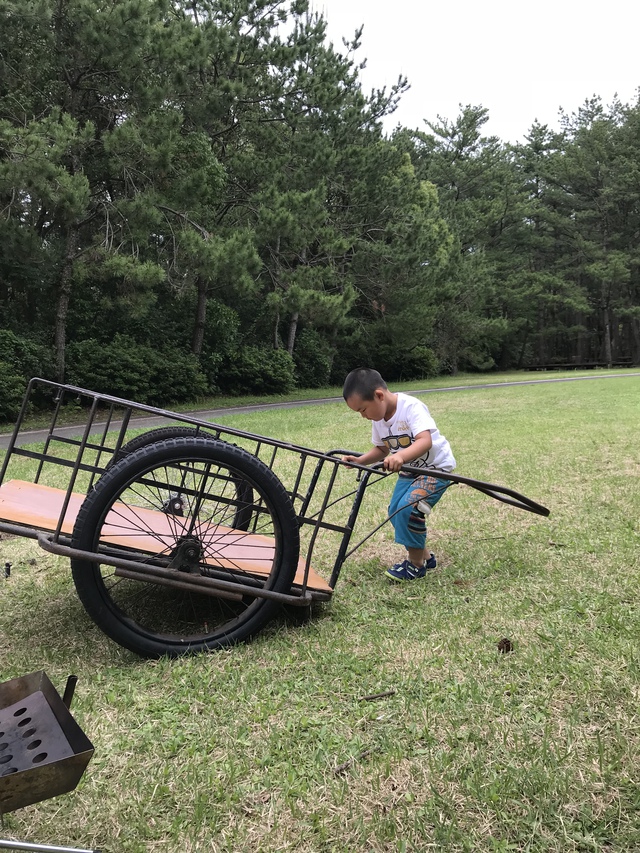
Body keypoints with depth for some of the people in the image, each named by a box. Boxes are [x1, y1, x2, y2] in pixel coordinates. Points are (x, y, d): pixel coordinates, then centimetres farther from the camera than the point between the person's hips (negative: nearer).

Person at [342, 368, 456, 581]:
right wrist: (360, 460, -15)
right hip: (409, 470, 8)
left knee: (409, 508, -23)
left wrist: (400, 456, -59)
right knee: (396, 511, 4)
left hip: (435, 467, -8)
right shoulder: (378, 418, -5)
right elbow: (381, 449, 3)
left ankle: (416, 563, -4)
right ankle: (424, 555, 24)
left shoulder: (411, 407, -28)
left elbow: (425, 441, -41)